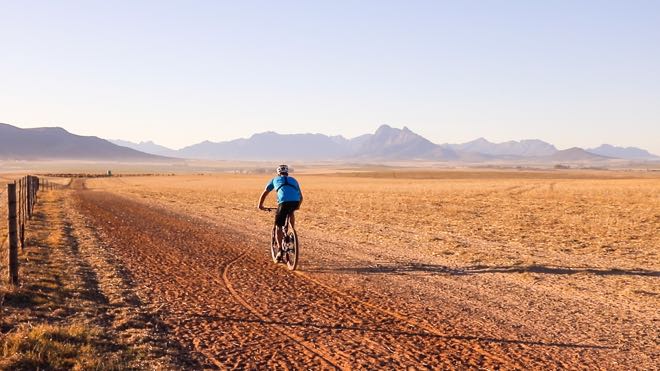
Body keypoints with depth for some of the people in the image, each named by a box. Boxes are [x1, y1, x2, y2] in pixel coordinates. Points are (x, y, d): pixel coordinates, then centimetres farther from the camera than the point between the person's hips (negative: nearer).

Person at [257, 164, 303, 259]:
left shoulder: (275, 179, 29)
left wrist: (260, 205, 47)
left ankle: (280, 250, 2)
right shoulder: (293, 180, 34)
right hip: (295, 201, 3)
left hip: (284, 202, -3)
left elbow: (264, 193, 33)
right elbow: (301, 196, 37)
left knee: (279, 226, 9)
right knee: (291, 213, 38)